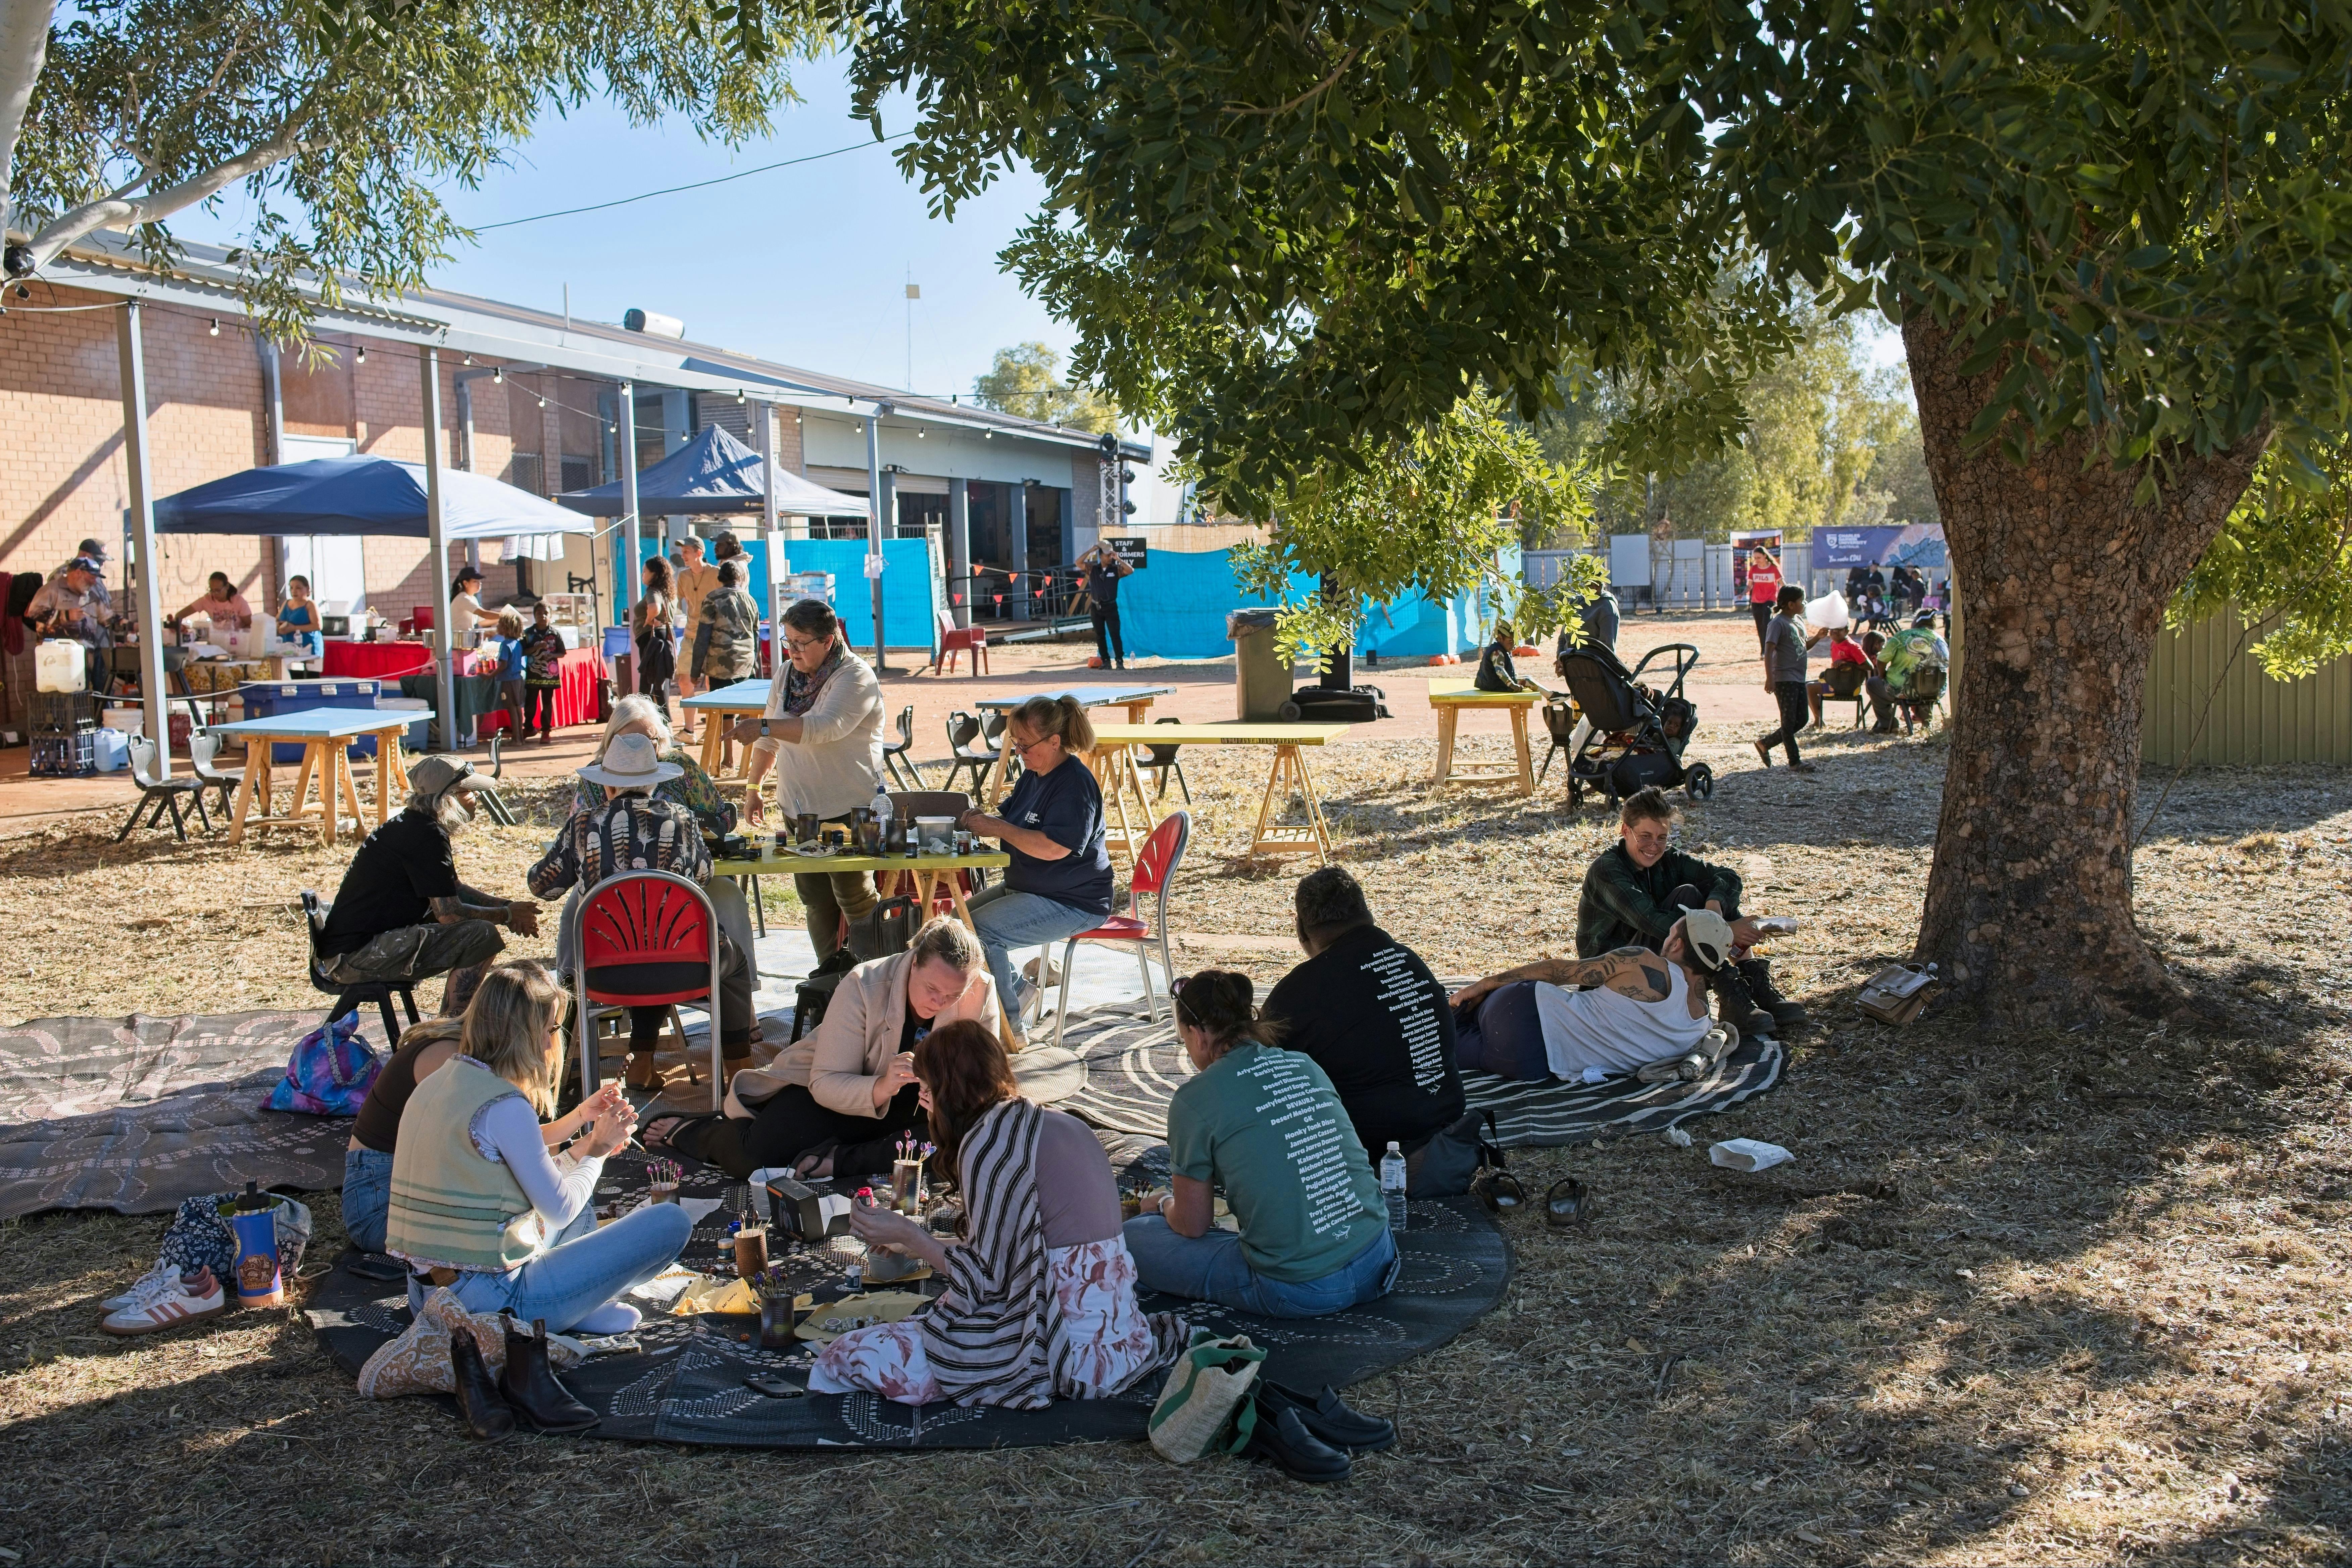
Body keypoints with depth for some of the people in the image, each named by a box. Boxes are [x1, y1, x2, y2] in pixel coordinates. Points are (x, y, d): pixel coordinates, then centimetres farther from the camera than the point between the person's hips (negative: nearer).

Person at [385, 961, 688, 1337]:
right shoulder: (506, 1106, -18)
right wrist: (597, 1149, 5)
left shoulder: (435, 1085, 9)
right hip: (490, 1303, -9)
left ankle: (579, 1304, 13)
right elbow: (558, 1212, -11)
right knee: (671, 1222, -8)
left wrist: (583, 1147, 16)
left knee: (572, 1186, 31)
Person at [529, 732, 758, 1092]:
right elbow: (703, 876, 15)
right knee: (734, 956, 30)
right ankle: (739, 1069, 31)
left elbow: (542, 885, 10)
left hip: (608, 973, 2)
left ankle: (642, 1065, 34)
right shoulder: (681, 820, -2)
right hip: (681, 969, -2)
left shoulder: (582, 826, -2)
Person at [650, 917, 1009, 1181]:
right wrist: (881, 1088, -47)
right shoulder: (863, 986, -25)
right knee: (756, 1155, -27)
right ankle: (690, 1131, 7)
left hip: (910, 1105, 2)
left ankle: (838, 1161, -25)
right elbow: (827, 1083, -27)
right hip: (833, 1093, -2)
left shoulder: (981, 996, -18)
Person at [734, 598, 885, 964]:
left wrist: (763, 727, -38)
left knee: (854, 897, -3)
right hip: (798, 807, 7)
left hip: (849, 809, -7)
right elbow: (771, 737, 21)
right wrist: (753, 787, 18)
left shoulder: (856, 677, -14)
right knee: (814, 897, 9)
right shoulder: (787, 674, 10)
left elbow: (825, 727, -30)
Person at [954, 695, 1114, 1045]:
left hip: (1073, 902, -11)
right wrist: (983, 819, -1)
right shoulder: (1034, 774, 10)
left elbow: (1053, 848, -30)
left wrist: (999, 829, -23)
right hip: (1026, 887, 11)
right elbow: (1011, 816, 22)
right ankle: (1014, 986, 20)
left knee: (979, 930, -23)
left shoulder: (1074, 783, -20)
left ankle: (1009, 1029, -13)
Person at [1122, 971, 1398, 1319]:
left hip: (1298, 1294, -6)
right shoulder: (1307, 1066, 10)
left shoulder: (1195, 1099, -7)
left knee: (1135, 1237, 6)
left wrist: (1164, 1203, 24)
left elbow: (1192, 1226, 2)